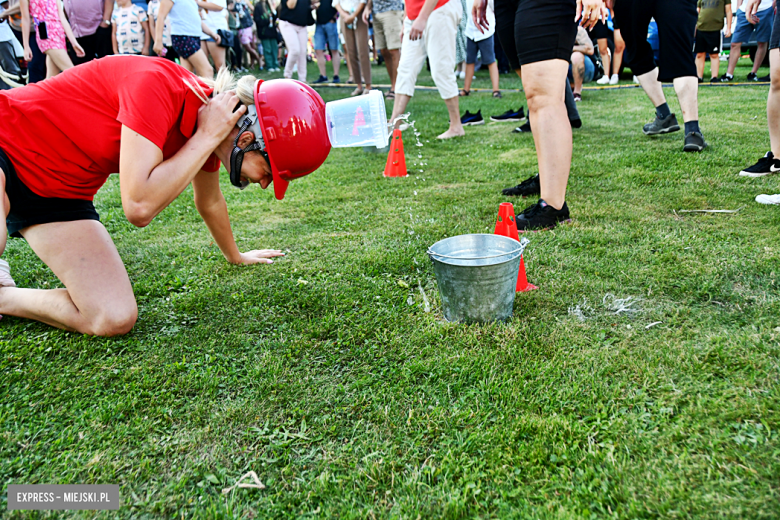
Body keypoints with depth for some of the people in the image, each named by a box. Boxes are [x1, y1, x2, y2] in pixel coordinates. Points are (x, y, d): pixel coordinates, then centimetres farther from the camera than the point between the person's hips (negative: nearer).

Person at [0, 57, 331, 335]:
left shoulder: (205, 133, -5)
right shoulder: (160, 85, -30)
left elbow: (209, 203, 16)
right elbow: (139, 207, -35)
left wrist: (235, 256, 29)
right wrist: (207, 138, -28)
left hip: (56, 193, 6)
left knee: (115, 319, -10)